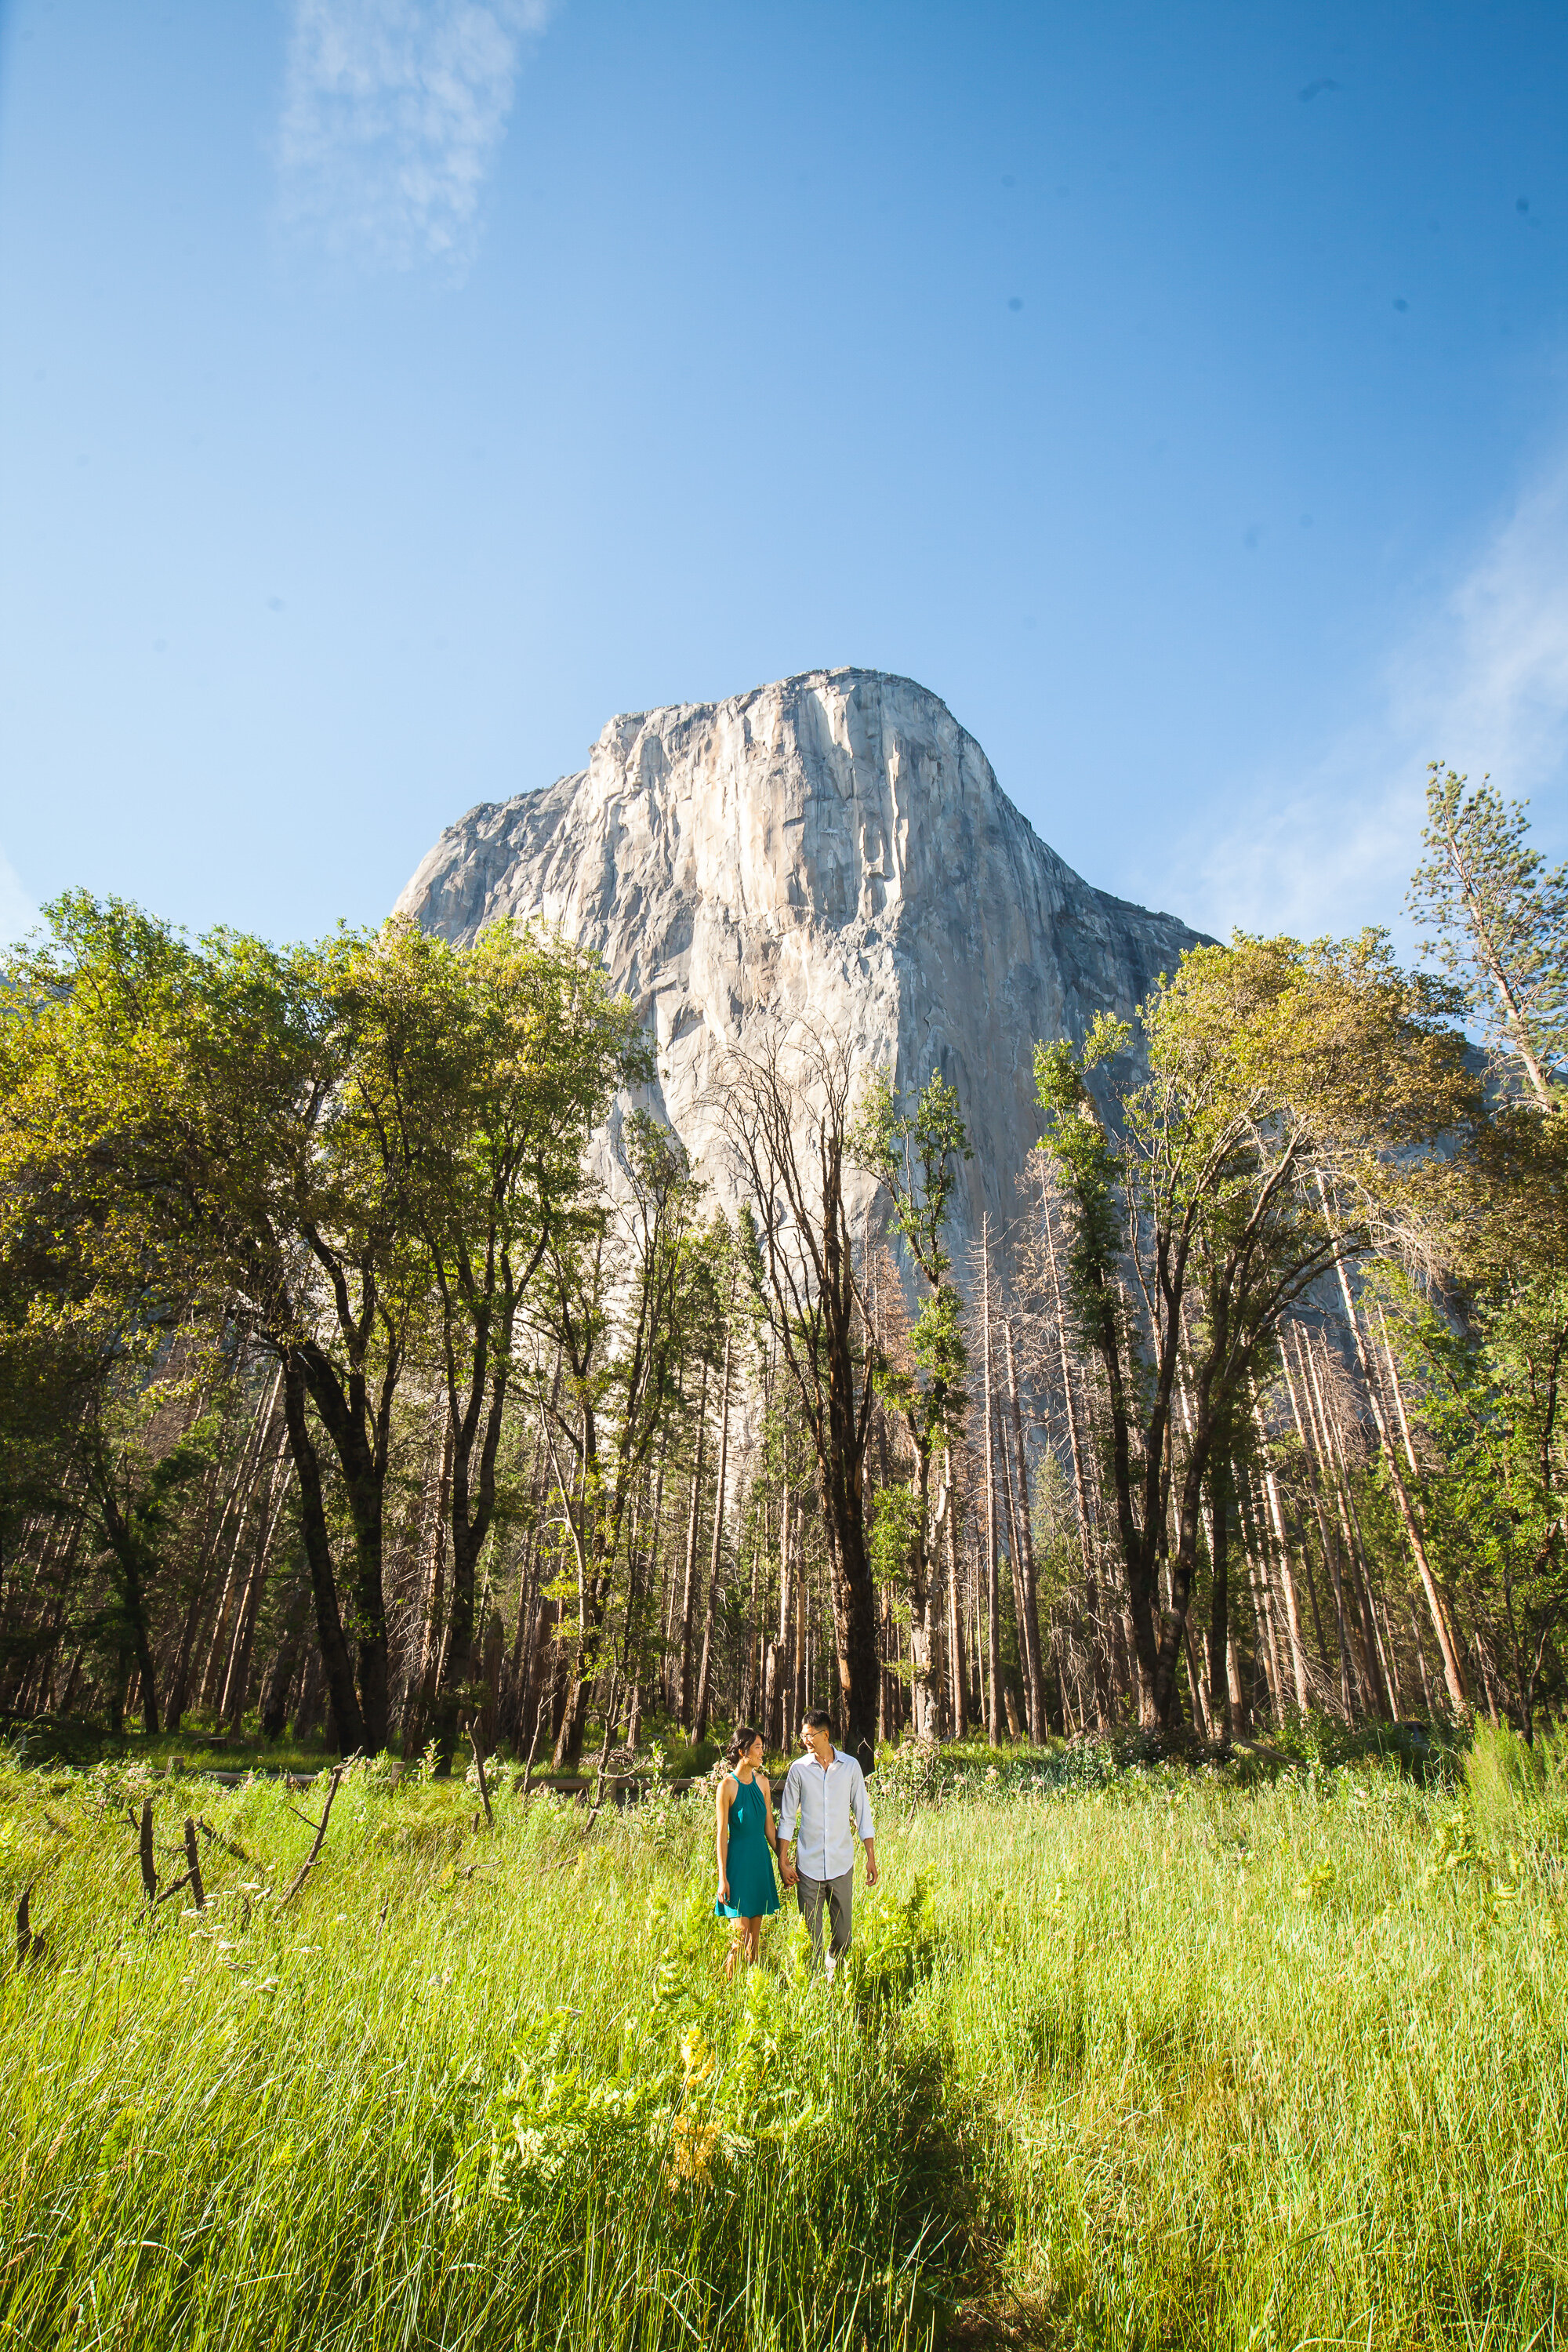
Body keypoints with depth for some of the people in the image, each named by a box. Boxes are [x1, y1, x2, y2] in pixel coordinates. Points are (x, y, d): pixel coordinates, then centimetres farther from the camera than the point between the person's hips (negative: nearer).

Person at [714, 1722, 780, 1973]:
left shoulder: (762, 1781, 5)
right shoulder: (727, 1785, -12)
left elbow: (769, 1826, 11)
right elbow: (721, 1833, -10)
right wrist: (722, 1878, -11)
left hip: (761, 1859, 6)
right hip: (738, 1860, -6)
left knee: (756, 1932, 11)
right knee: (741, 1932, -5)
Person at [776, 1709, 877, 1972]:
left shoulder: (850, 1766, 0)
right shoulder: (799, 1768, -2)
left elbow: (862, 1812, 6)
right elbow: (787, 1817, 4)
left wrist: (871, 1857, 2)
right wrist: (783, 1861, 0)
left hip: (842, 1864, 1)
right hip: (808, 1865, -1)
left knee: (843, 1935, 8)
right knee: (810, 1934, 3)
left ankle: (833, 1977, 34)